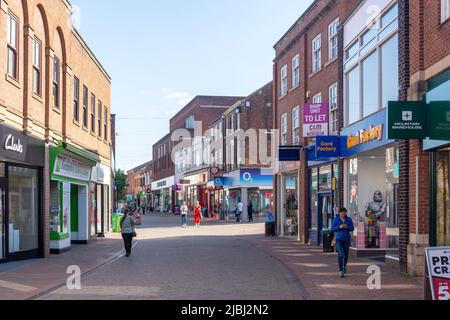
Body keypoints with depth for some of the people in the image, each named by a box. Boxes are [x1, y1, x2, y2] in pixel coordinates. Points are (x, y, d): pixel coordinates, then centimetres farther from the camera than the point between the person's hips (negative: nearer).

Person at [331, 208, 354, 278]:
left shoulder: (349, 219, 3)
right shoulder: (336, 219, -1)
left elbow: (352, 228, 2)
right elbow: (333, 229, -3)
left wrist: (346, 227, -18)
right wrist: (339, 227, -19)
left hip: (346, 239, 2)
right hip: (339, 239, -2)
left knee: (346, 255, 13)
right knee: (340, 255, -13)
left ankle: (344, 266, 42)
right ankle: (341, 271, -10)